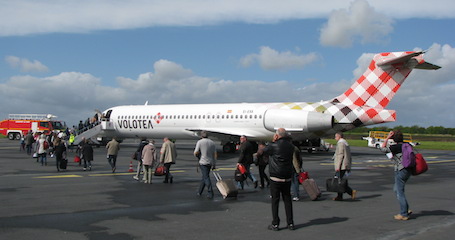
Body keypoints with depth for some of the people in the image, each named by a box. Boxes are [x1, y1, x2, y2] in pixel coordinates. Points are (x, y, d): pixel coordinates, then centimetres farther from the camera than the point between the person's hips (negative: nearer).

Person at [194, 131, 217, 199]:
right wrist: (214, 165, 13)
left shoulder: (200, 142, -6)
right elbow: (215, 155, 9)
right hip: (210, 162, 5)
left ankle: (210, 193, -11)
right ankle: (199, 192, 24)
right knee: (204, 177, 15)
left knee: (206, 178, -5)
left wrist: (197, 155, 13)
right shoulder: (212, 142, 9)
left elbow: (195, 153, -10)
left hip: (203, 162, -5)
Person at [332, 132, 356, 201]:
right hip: (346, 166, 10)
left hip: (341, 166, -10)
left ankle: (351, 191, -12)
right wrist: (349, 167, 22)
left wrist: (338, 166, -21)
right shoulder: (346, 143, 19)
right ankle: (339, 196, 11)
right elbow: (350, 157, 20)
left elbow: (340, 155, -19)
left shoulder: (340, 143, -10)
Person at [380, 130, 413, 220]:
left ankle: (404, 214, 3)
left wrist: (387, 138, -13)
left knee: (400, 192, -1)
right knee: (396, 189, 20)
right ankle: (406, 209, 20)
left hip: (401, 171, -9)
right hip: (408, 170, 9)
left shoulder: (396, 147, -16)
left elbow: (383, 148, -18)